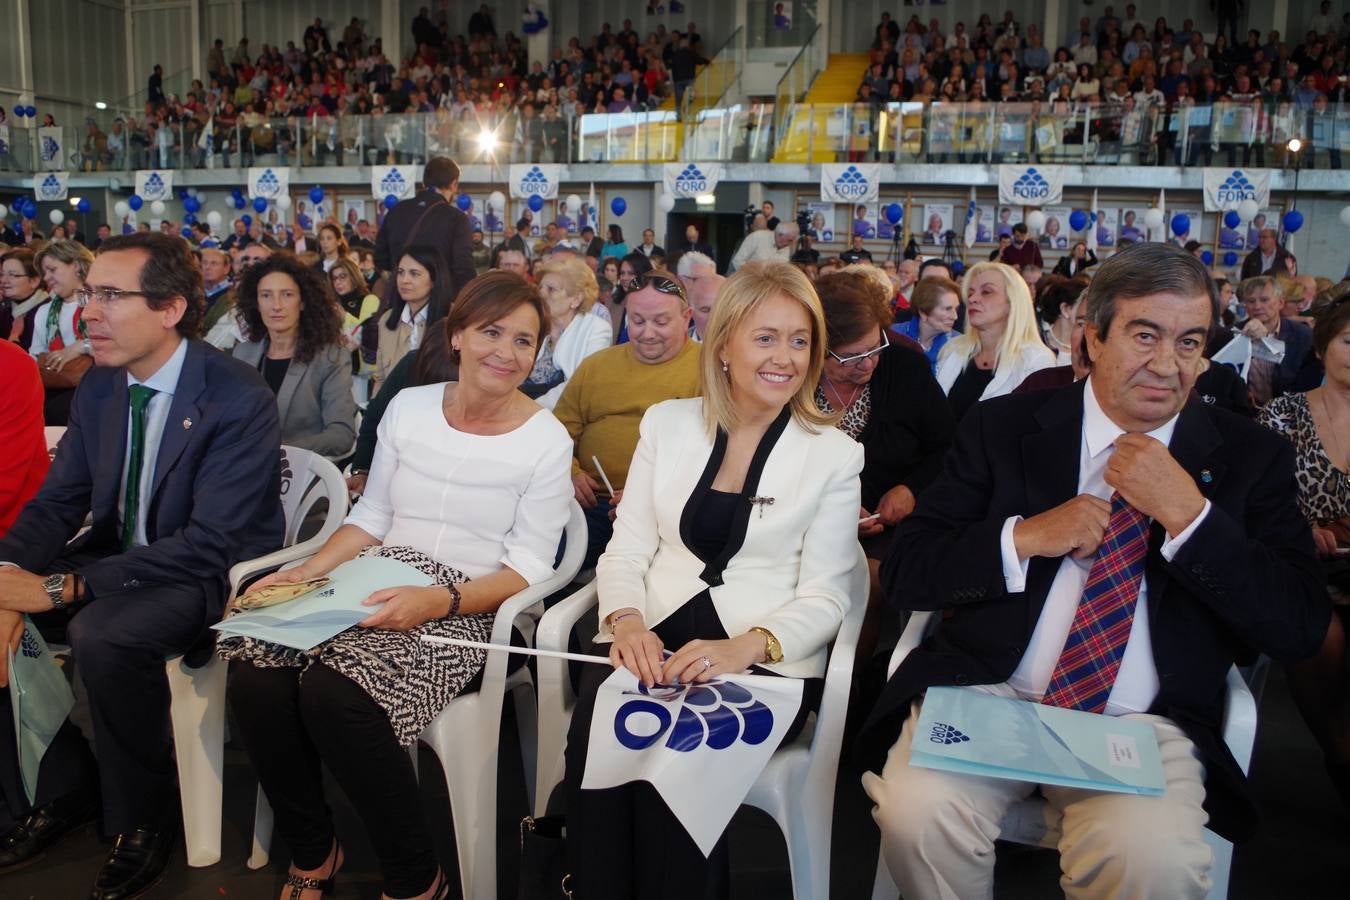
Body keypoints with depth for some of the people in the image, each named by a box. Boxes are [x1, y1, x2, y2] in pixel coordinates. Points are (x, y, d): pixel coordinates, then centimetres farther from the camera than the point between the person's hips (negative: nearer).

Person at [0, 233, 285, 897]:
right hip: (117, 559, 7)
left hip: (210, 578, -7)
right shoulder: (98, 387, 2)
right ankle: (63, 786, 10)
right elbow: (56, 503, 4)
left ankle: (143, 819, -8)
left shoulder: (239, 399, -21)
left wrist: (64, 586, -29)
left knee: (102, 634, -33)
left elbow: (210, 545, -26)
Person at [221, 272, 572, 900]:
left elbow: (528, 566, -6)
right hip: (376, 584, 5)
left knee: (333, 691, -31)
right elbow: (371, 515, 15)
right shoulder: (409, 407, 9)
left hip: (466, 608, -4)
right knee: (255, 673, -22)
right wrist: (309, 570, -2)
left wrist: (436, 601, -21)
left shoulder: (546, 440, -4)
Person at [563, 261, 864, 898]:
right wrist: (626, 620, -14)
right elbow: (625, 552, 8)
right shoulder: (667, 423, 10)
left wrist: (744, 648, -20)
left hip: (767, 659, -2)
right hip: (655, 642, 2)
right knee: (596, 743, -29)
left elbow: (824, 597, -2)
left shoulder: (835, 456, 3)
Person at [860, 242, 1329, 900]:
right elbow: (903, 574, 1)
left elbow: (1301, 630, -1)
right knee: (917, 812, -27)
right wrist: (1023, 538, -15)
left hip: (1142, 722, 0)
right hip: (986, 692, 0)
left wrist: (1187, 513, -12)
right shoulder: (1003, 428, 5)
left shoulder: (1251, 457, 7)